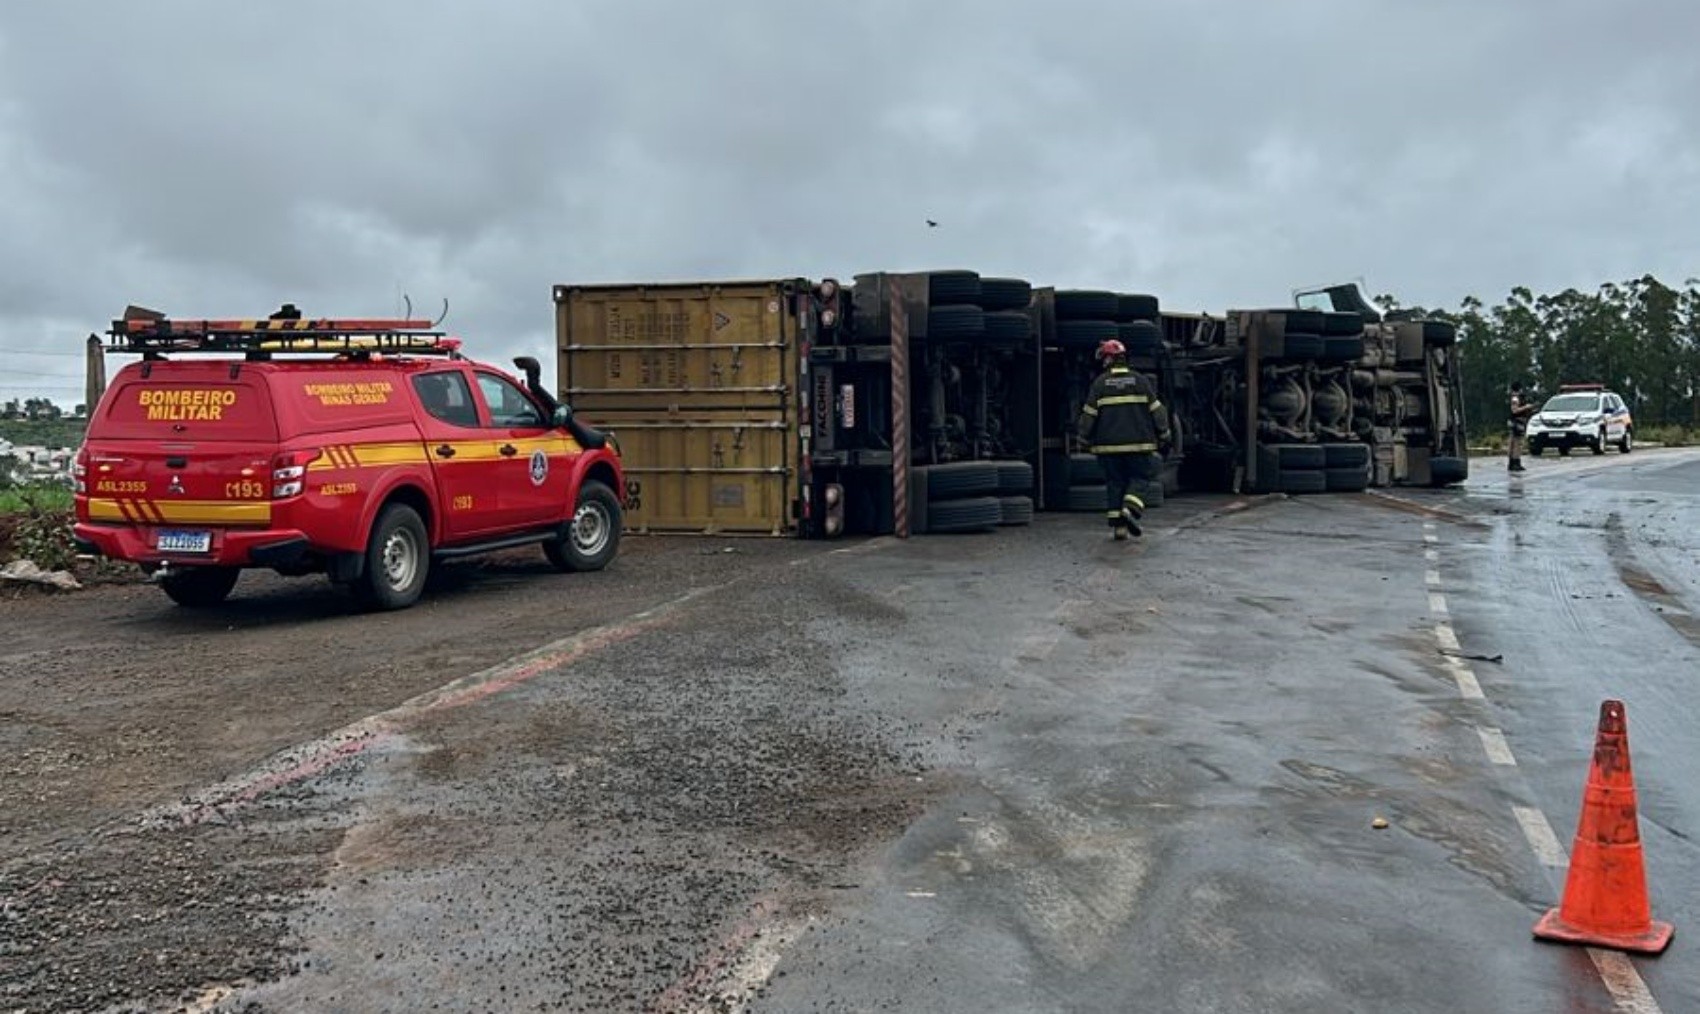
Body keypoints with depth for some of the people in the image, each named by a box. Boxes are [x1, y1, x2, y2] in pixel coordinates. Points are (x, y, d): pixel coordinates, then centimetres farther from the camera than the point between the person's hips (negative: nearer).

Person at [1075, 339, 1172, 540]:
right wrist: (1164, 437, 13)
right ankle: (1130, 508, -14)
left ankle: (1118, 526, 5)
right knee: (1139, 478, 10)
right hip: (1138, 444, -1)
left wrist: (1085, 439, 13)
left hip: (1108, 446, 1)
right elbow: (1157, 411, 3)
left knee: (1115, 483, 8)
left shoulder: (1100, 383, 0)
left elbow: (1089, 415, 0)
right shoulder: (1140, 381, 3)